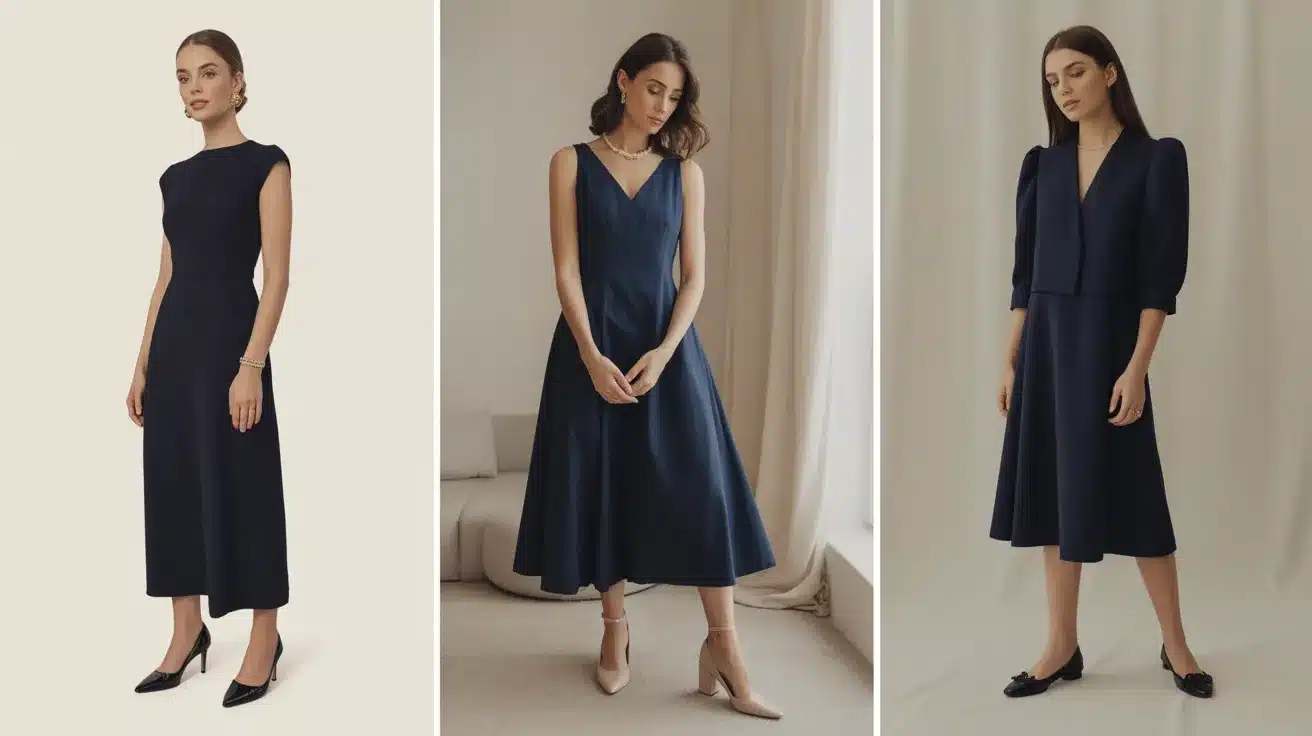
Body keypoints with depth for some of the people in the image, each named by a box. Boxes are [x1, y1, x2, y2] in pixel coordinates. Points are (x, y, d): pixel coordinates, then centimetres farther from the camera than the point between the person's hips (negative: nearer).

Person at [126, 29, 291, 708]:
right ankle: (187, 632, 24)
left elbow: (275, 276, -12)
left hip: (229, 334, -7)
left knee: (241, 487, 0)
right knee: (172, 482, 11)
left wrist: (252, 365, -19)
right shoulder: (176, 176, 13)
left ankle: (264, 640, 13)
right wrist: (143, 364, 12)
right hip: (174, 341, 7)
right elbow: (166, 277, 15)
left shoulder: (265, 164, -6)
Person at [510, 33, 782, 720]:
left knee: (701, 490, -4)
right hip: (592, 346, -1)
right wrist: (593, 358, -15)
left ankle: (724, 649, 1)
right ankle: (615, 630, 21)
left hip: (667, 346, 1)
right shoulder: (572, 163, 1)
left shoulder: (684, 172, 6)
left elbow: (694, 276, 2)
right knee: (601, 486, 5)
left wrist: (664, 352, -13)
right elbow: (567, 270, -5)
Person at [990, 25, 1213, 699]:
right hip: (1046, 341, 5)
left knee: (1126, 491, -1)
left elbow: (1162, 273, -9)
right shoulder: (1044, 164, 9)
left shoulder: (1156, 159, -4)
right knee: (1052, 489, 7)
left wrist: (1136, 367, -16)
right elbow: (1025, 272, 10)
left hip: (1106, 339, -5)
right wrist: (1011, 362, 6)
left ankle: (1175, 645, 16)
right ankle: (1062, 647, 17)